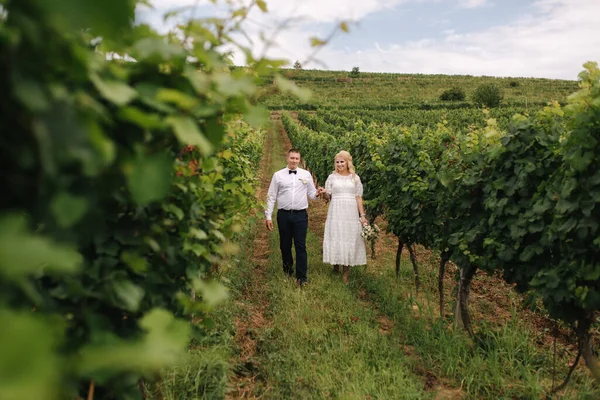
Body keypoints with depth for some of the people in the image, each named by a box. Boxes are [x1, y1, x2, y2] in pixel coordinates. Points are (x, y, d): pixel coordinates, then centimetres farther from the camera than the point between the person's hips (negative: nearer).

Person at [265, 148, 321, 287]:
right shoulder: (278, 175, 2)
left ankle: (301, 277, 4)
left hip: (301, 215, -1)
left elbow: (311, 194, 8)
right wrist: (268, 216, -1)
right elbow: (271, 197, 3)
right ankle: (288, 269, 34)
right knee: (285, 245, 12)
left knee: (300, 246, -2)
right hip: (283, 215, 1)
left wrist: (317, 194, -16)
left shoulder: (306, 174, 4)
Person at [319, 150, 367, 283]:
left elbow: (358, 198, 7)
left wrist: (362, 215, 2)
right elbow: (327, 195, 3)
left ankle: (346, 274, 11)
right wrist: (323, 192, -20)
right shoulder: (332, 177, 5)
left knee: (349, 239, 3)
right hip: (336, 212, -1)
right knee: (335, 238, 0)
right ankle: (336, 267, 17)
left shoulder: (355, 178, 6)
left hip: (351, 213, 1)